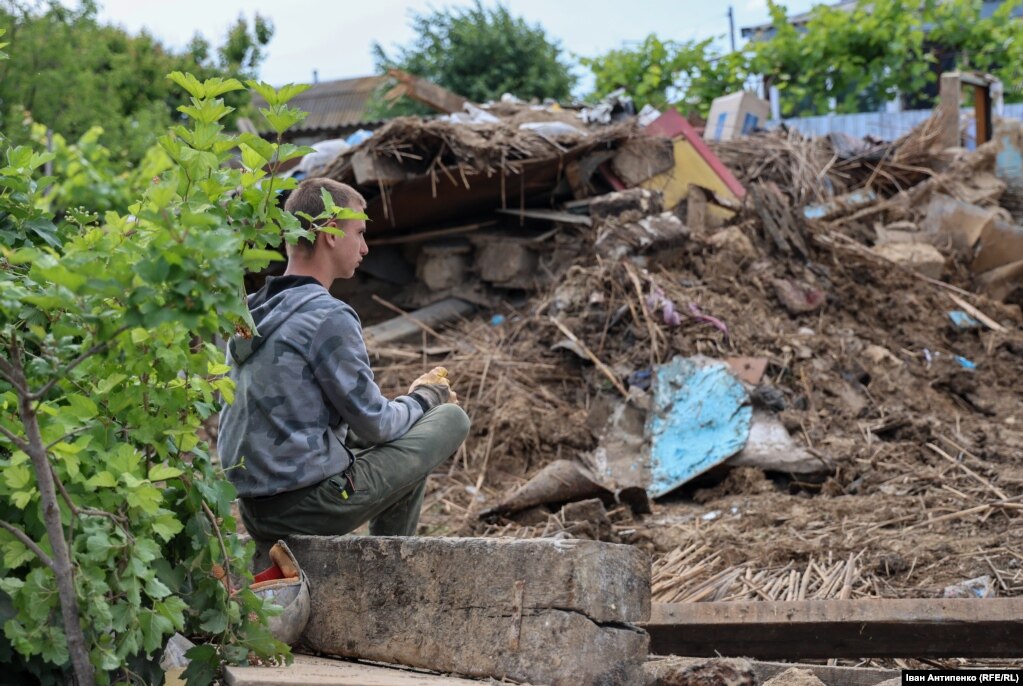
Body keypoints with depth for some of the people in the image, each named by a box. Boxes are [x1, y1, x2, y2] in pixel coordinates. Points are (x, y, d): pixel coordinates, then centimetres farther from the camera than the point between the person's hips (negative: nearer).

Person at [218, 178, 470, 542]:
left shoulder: (251, 313, 11)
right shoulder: (329, 317, -16)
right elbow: (375, 425, -11)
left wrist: (414, 400, 18)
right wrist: (427, 397, 9)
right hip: (311, 506, -9)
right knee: (451, 419, 2)